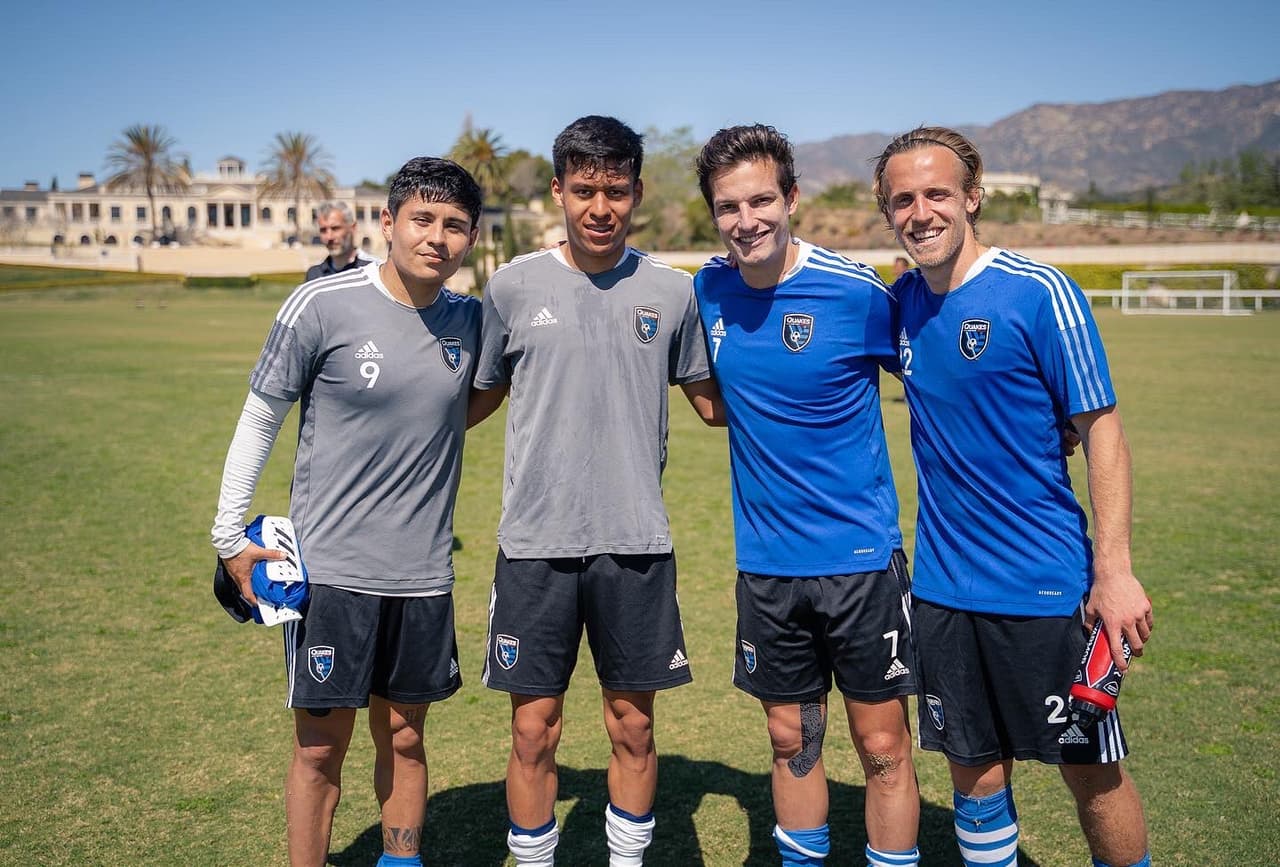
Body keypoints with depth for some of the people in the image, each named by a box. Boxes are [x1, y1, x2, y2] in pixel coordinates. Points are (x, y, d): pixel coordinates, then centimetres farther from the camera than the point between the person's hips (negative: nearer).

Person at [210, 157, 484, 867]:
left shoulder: (470, 320, 2)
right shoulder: (322, 306, -11)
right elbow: (259, 419, -1)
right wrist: (230, 536, -1)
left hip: (423, 572, 4)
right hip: (330, 568, -3)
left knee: (404, 738, 15)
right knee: (321, 747, 6)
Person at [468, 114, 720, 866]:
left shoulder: (672, 291, 3)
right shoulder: (514, 285, 1)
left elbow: (714, 401, 13)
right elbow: (479, 399, 13)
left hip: (637, 543, 1)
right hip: (536, 543, 0)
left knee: (633, 726, 11)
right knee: (534, 732, 7)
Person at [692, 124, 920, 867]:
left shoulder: (858, 292, -13)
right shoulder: (708, 291, 0)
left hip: (861, 554, -3)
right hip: (766, 561, 4)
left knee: (883, 744, 6)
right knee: (792, 739, 16)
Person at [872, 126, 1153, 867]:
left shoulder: (1038, 293, -12)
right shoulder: (901, 301, 3)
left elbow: (1102, 429, -11)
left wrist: (1114, 570, -17)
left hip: (1049, 584, -4)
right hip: (943, 585, 5)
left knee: (1092, 770, 8)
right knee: (974, 768, 15)